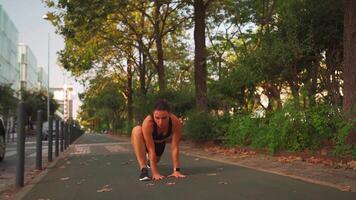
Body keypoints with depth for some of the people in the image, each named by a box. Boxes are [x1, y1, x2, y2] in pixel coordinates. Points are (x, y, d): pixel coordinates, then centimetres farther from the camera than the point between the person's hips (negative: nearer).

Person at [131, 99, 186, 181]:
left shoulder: (176, 122, -34)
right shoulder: (148, 122, -40)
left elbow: (175, 148, -28)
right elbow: (151, 150, -37)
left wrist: (176, 170, -28)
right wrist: (155, 173, -38)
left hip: (161, 144, 4)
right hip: (145, 144, -3)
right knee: (137, 130, -38)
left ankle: (150, 160, 69)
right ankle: (143, 169, -34)